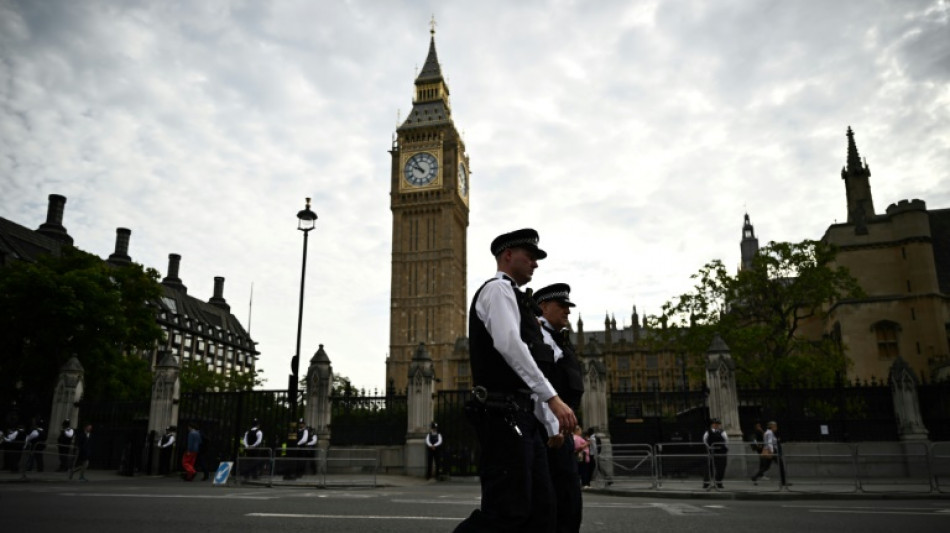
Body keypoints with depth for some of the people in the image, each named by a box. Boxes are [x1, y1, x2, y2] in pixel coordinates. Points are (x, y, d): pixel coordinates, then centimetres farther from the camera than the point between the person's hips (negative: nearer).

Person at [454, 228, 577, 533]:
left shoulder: (511, 297, 26)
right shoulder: (497, 289, -5)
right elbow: (509, 344, -21)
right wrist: (552, 398, -24)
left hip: (519, 416, 10)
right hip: (503, 414, -10)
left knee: (540, 507, 6)